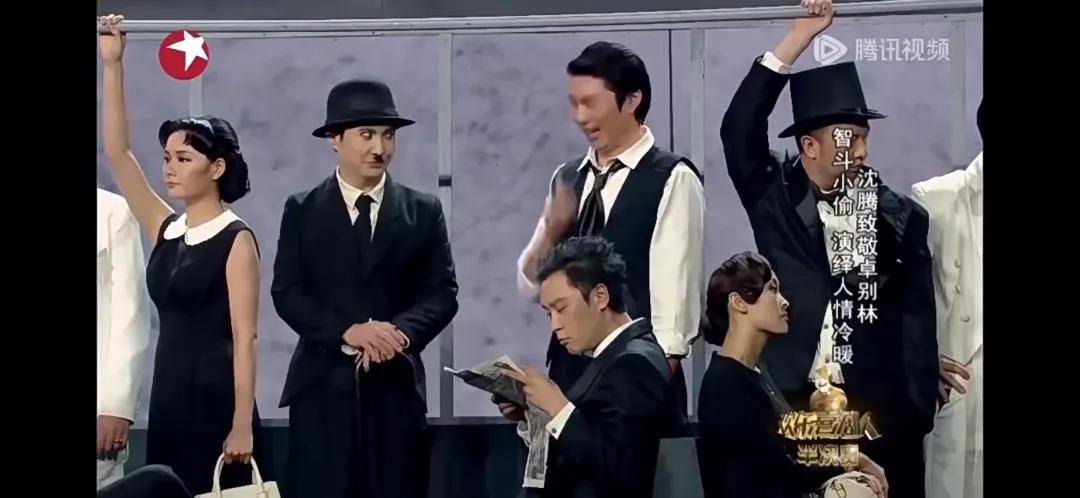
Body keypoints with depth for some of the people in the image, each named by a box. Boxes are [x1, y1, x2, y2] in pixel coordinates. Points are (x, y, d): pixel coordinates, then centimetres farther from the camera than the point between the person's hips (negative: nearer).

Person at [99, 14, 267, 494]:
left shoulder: (236, 239, -8)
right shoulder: (166, 229, 10)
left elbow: (244, 338, -12)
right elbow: (117, 152, 5)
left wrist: (242, 425, -18)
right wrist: (112, 65, -1)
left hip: (217, 400, -7)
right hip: (168, 397, 7)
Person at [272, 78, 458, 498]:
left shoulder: (423, 211, 10)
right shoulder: (302, 211, 7)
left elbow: (443, 291, 3)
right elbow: (286, 292, -1)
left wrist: (401, 331, -17)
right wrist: (348, 332, -16)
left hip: (396, 385, 1)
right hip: (323, 385, -1)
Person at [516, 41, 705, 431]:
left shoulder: (672, 179, -6)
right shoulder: (567, 178, 13)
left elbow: (675, 285, -8)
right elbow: (531, 285, 11)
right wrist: (551, 231, -7)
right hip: (569, 367, 5)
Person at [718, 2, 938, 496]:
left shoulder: (900, 215, 4)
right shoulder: (775, 198, 5)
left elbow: (917, 321, 3)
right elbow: (738, 131, -9)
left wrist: (918, 415, -4)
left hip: (879, 410, 0)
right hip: (789, 402, 0)